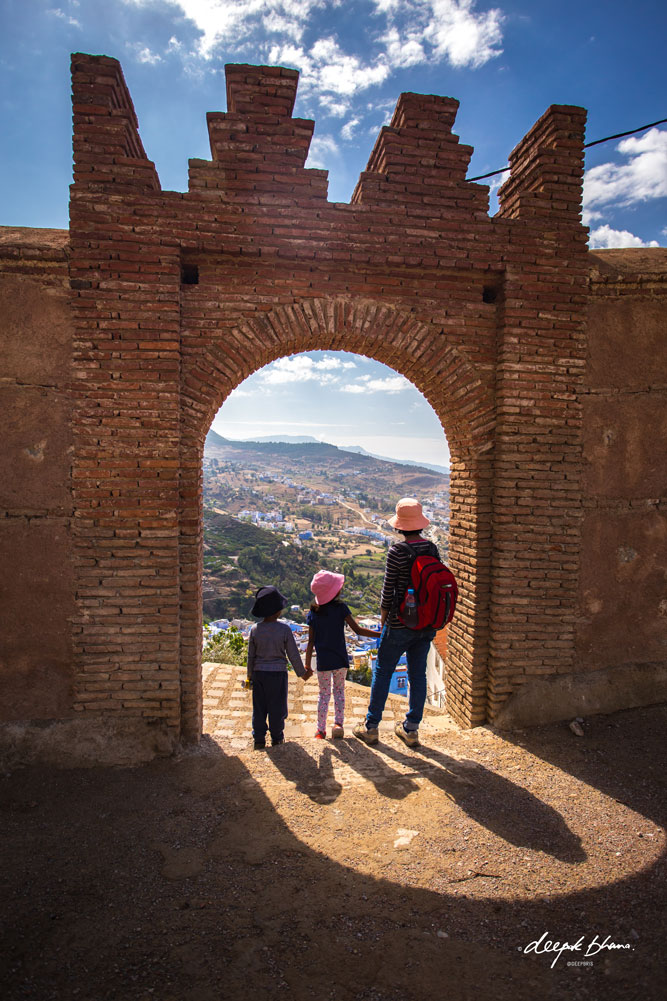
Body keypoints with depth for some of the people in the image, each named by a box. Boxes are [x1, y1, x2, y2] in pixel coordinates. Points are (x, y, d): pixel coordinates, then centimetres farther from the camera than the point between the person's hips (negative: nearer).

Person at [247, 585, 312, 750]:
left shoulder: (255, 630, -6)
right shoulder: (284, 629, -13)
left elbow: (251, 656, 2)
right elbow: (293, 655, -7)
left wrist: (250, 675, 15)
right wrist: (302, 673, 6)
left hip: (259, 673, 2)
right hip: (278, 673, -2)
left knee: (259, 707, 12)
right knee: (277, 708, 10)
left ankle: (259, 739, 16)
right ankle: (277, 739, 20)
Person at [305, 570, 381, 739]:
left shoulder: (313, 613, -2)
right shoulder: (340, 607, -9)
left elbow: (311, 642, 0)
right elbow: (358, 630, -12)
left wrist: (307, 665, 5)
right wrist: (381, 633, -6)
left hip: (323, 662, 2)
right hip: (340, 660, -1)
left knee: (324, 693, 13)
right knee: (339, 690, 16)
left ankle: (321, 730, 16)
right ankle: (338, 722, 4)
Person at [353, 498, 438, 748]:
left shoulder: (397, 552, -18)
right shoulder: (432, 549, -1)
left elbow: (388, 591, -13)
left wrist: (384, 620, 2)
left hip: (400, 623, -5)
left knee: (383, 672, 11)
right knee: (418, 675, 15)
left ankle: (371, 727, 22)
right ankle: (411, 729, 26)